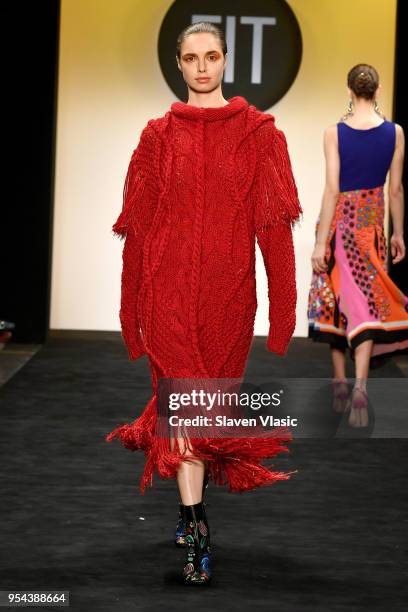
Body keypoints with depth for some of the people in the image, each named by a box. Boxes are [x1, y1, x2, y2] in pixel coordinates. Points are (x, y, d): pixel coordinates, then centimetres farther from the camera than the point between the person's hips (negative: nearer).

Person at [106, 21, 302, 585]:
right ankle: (196, 536, -10)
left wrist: (282, 302, -6)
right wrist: (134, 302, 4)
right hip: (169, 284, 0)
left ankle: (191, 504, 33)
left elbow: (273, 220, 0)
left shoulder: (257, 132, 4)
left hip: (229, 286, 1)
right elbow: (139, 224, 7)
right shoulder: (160, 136, 6)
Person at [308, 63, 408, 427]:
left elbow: (332, 189, -13)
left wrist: (321, 243, -11)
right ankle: (360, 386, -14)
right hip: (372, 220, 1)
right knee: (367, 301, 3)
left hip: (340, 219, -1)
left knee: (336, 298, 14)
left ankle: (340, 385, 19)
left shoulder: (335, 133, -11)